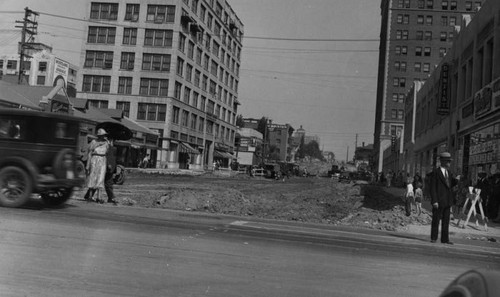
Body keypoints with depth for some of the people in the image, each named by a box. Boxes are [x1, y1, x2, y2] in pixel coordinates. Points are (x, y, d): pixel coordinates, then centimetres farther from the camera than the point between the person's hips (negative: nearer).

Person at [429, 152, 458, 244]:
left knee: (446, 221, 8)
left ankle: (445, 239, 14)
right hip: (438, 201, -6)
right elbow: (432, 188, -12)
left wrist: (455, 180, 0)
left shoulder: (448, 172, 12)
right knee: (436, 220, 2)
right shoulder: (435, 172, -9)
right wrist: (434, 201, -18)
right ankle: (433, 238, 11)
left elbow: (449, 185, 18)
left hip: (447, 201, 7)